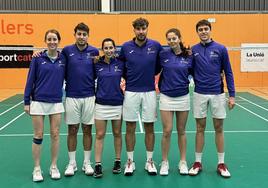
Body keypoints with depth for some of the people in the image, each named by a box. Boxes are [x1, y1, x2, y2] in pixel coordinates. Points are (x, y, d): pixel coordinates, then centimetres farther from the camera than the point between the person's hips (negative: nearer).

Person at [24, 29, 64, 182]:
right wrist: (26, 102, -4)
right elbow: (30, 80, -2)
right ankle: (37, 169, 16)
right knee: (38, 136, 4)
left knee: (55, 135, 6)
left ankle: (54, 167, 20)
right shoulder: (38, 59, -3)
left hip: (56, 103, 2)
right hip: (38, 102, -2)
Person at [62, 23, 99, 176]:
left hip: (89, 97, 1)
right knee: (72, 130, 7)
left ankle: (87, 163, 20)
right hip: (71, 97, 0)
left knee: (87, 130, 8)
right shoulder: (67, 51, 0)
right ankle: (72, 163, 19)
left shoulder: (94, 51, 1)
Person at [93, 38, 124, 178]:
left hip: (117, 103, 0)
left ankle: (117, 161, 25)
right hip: (101, 104, 0)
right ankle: (98, 165, 9)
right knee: (99, 135, 2)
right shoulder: (97, 65, 0)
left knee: (117, 134, 11)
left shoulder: (120, 64, -1)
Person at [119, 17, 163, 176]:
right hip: (131, 92, 0)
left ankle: (150, 161, 20)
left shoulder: (155, 46, -2)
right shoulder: (126, 47, -1)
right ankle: (130, 161, 18)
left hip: (149, 92, 0)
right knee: (130, 128, 6)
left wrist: (151, 73, 1)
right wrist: (128, 78, 3)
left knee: (149, 128, 8)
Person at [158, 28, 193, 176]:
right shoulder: (163, 55, -4)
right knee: (167, 131, 0)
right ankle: (164, 162, 16)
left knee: (181, 131, 10)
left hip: (183, 97, 1)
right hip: (166, 97, -1)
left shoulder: (188, 56, -1)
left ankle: (183, 162, 23)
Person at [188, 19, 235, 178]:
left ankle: (221, 164, 18)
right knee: (200, 129, 8)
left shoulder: (221, 49, -1)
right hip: (200, 94, 1)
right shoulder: (193, 50, 2)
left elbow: (228, 73, 0)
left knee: (219, 129, 7)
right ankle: (198, 162, 18)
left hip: (218, 94, -1)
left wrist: (232, 95, -4)